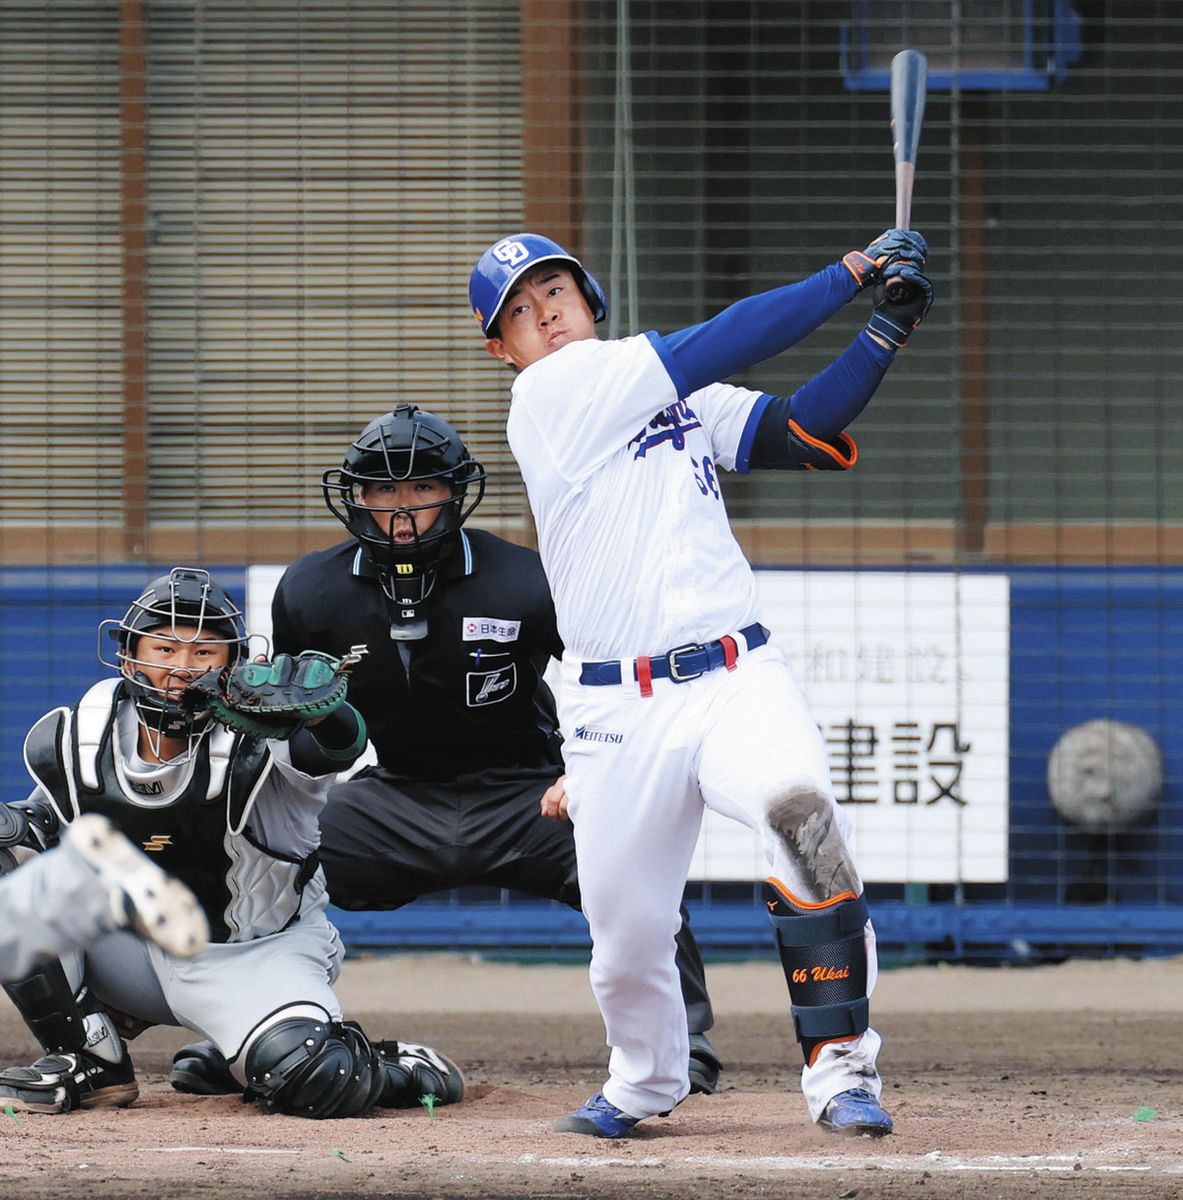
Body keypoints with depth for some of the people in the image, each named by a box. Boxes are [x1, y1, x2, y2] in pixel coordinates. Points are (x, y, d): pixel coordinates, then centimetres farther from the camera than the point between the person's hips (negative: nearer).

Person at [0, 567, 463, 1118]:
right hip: (133, 944, 5)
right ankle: (90, 1062, -1)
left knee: (314, 1081, -31)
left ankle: (397, 1068, 8)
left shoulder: (254, 744, -23)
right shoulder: (73, 740, -8)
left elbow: (338, 744, -44)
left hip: (256, 956, -4)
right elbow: (57, 809, 12)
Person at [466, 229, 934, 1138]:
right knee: (626, 930, 3)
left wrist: (888, 332, -3)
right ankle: (646, 1080, 37)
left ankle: (840, 1069, -22)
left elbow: (808, 435, 8)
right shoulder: (552, 392, -3)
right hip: (618, 710, -2)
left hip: (738, 678, 3)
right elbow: (723, 344, -7)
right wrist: (853, 273, -4)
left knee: (801, 810, -28)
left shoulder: (690, 399, 17)